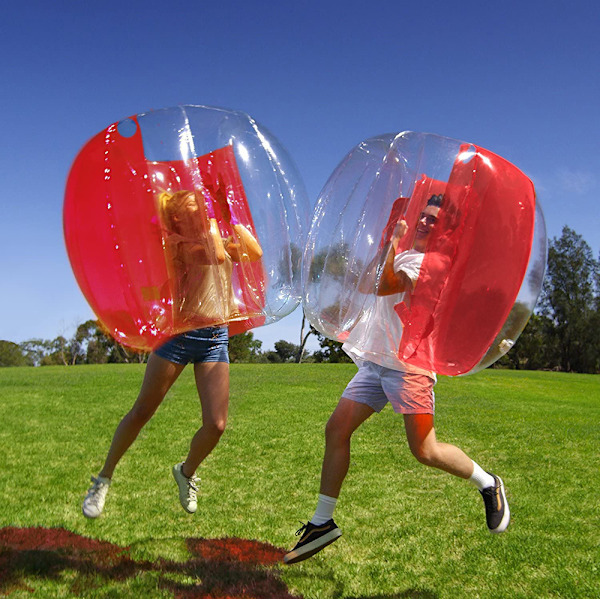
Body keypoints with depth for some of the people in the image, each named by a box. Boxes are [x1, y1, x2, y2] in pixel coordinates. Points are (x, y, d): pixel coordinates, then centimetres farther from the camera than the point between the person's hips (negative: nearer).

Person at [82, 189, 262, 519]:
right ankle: (104, 479, 23)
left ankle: (186, 472, 25)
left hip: (216, 337, 4)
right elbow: (216, 254, -20)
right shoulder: (176, 240, -2)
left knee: (216, 425, -5)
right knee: (141, 412, 3)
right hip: (179, 332, -4)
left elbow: (255, 253, -4)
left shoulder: (222, 237, 15)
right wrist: (210, 215, -8)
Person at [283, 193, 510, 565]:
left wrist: (395, 241, -9)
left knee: (425, 451, -9)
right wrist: (387, 244, 20)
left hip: (409, 364, -8)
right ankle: (323, 523, 9)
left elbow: (384, 286, -18)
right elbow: (366, 285, 25)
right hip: (375, 362, 8)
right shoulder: (405, 256, 23)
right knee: (336, 430, -1)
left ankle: (489, 485, 20)